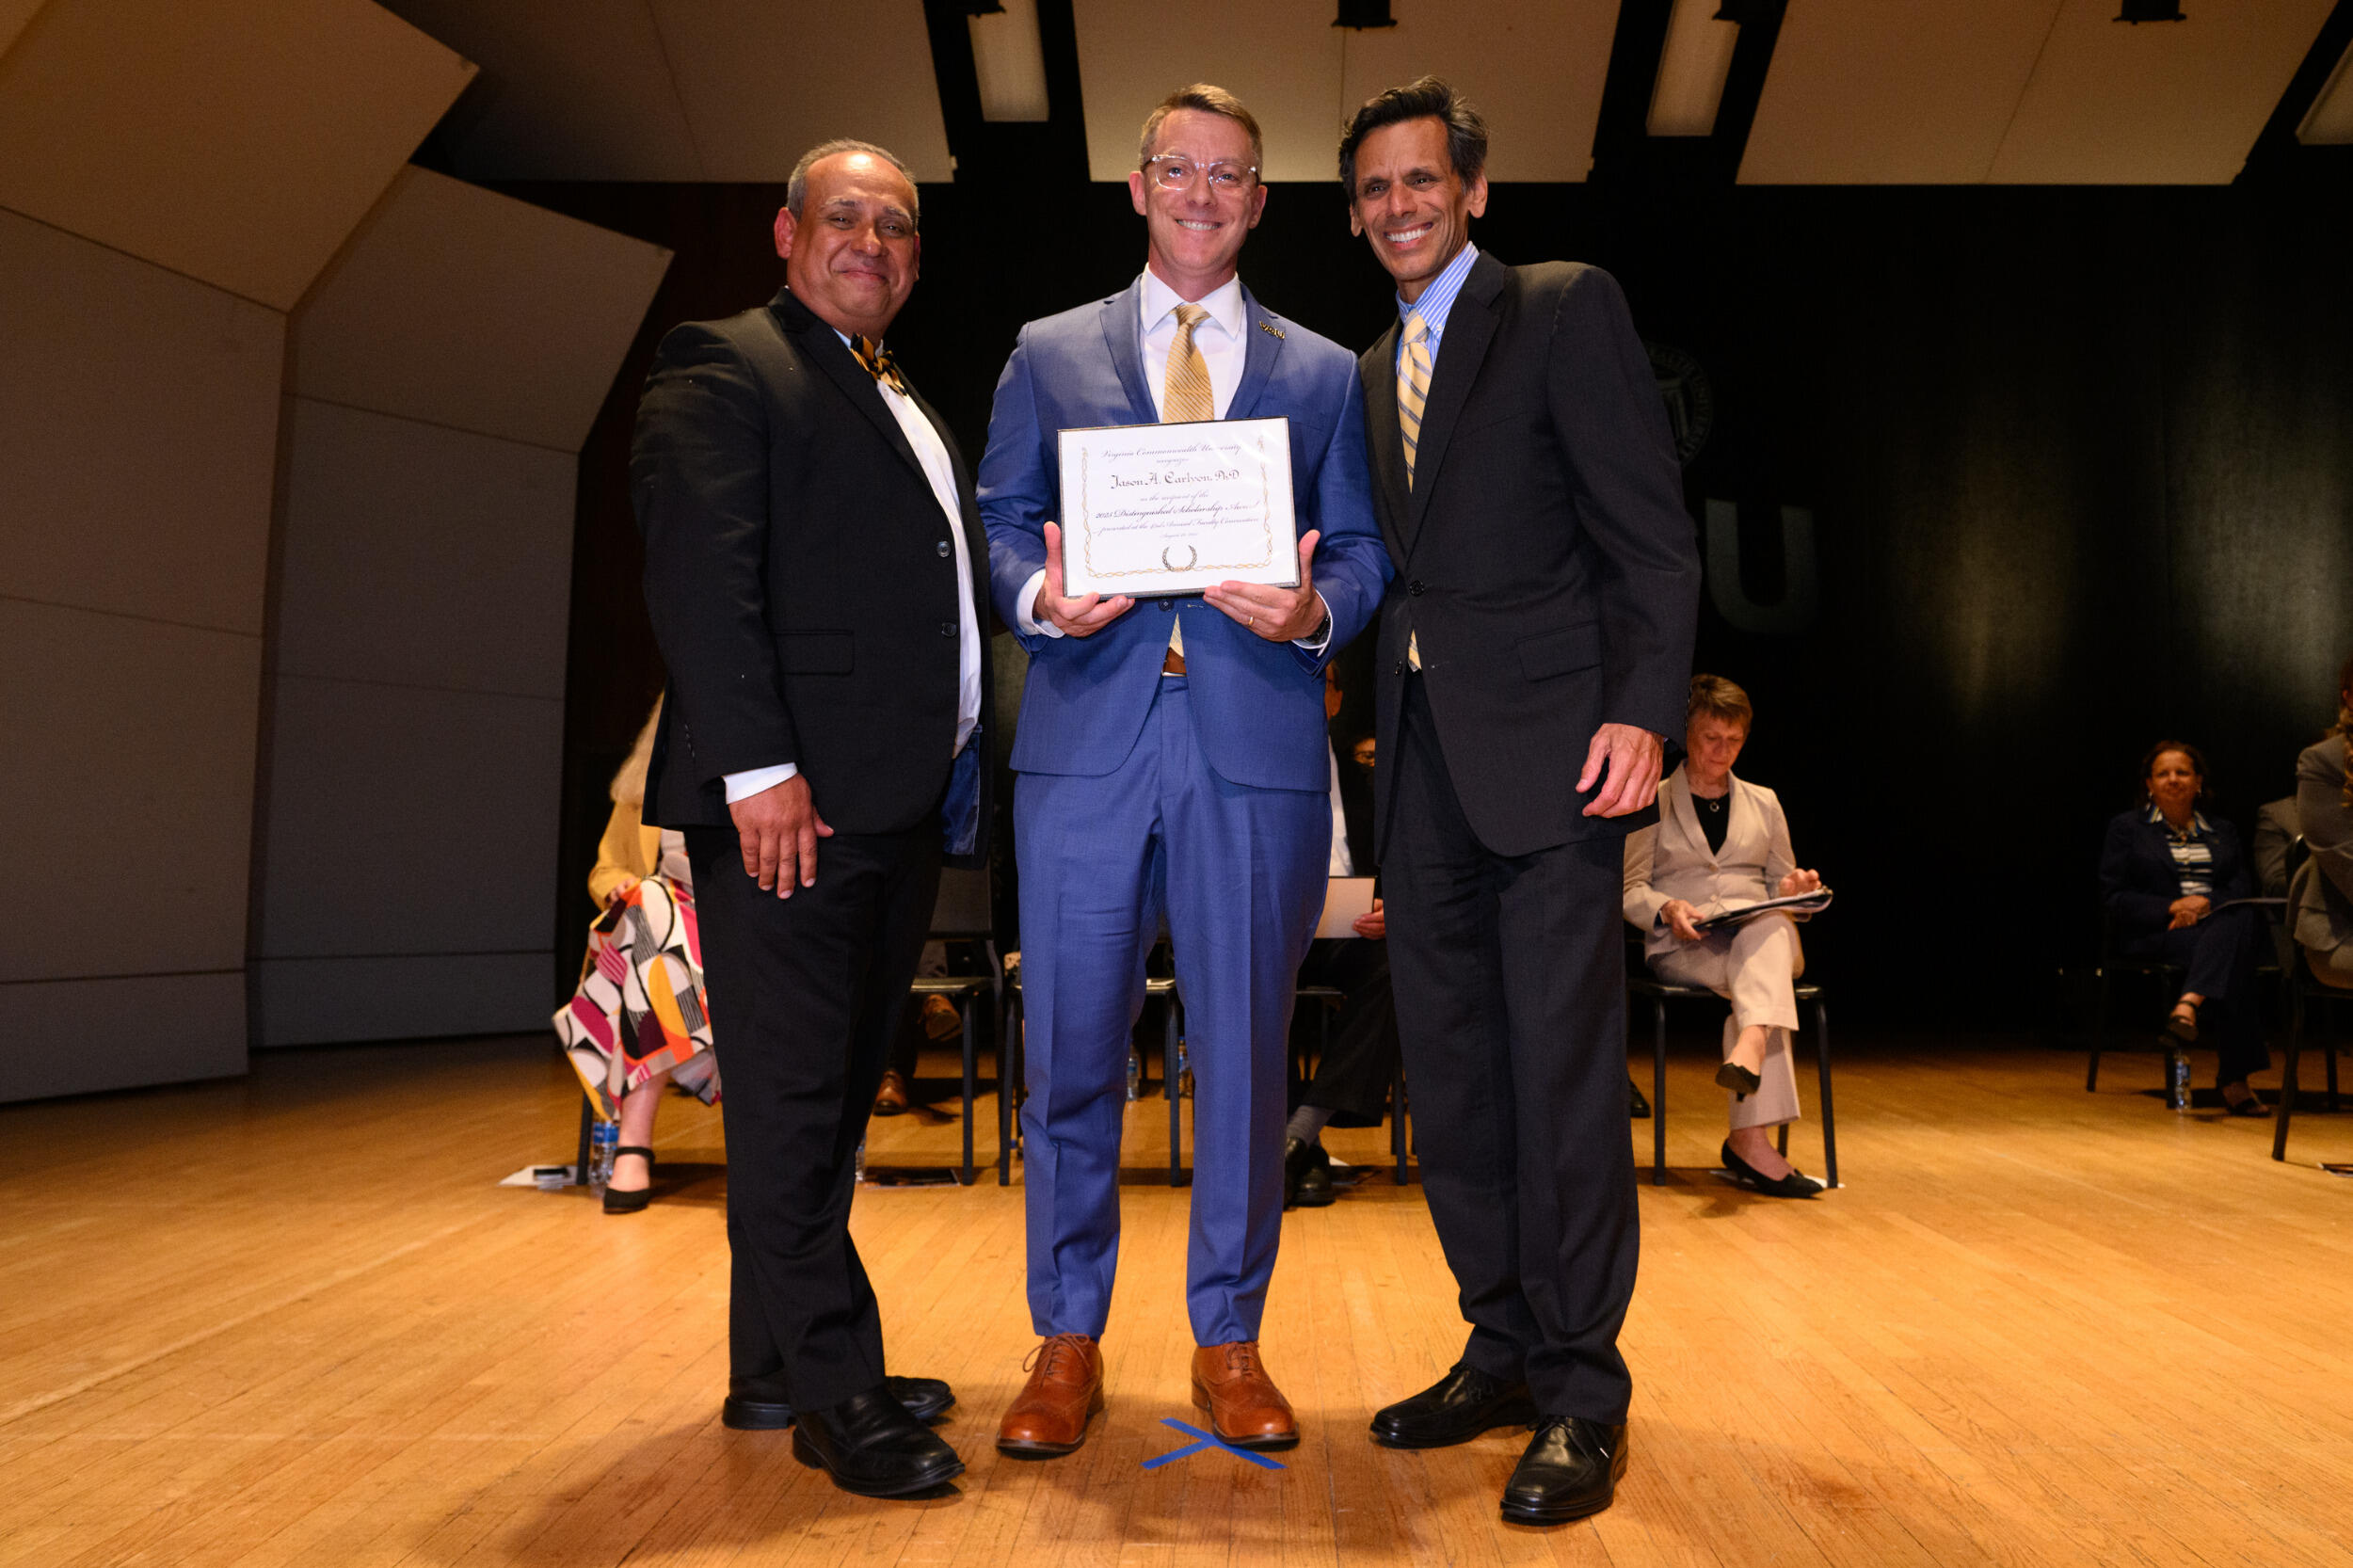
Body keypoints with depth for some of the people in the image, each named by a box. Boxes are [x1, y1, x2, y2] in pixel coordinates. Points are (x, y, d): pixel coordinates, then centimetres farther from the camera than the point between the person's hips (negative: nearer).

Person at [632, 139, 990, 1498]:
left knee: (838, 1096, 13)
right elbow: (701, 581, -13)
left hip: (903, 809, 9)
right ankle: (837, 1393, 6)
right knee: (792, 1101, -2)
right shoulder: (722, 370, -1)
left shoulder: (914, 411, 25)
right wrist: (761, 769, -21)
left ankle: (773, 1371, 25)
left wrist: (961, 777, 12)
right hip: (790, 804, -9)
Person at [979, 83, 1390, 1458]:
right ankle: (1068, 1342, 19)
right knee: (1071, 1049, 3)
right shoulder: (1048, 354, 16)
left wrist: (1316, 610, -11)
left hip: (1257, 740, 1)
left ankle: (1231, 1342, 21)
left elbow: (1365, 551, 12)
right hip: (1086, 736, 0)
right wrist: (1040, 596, -10)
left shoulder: (1323, 374, 17)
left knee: (1244, 1054, 5)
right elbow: (1001, 523, 12)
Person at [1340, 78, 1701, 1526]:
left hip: (1549, 751, -6)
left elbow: (1652, 538, -6)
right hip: (1423, 761, 7)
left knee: (1564, 1069, -5)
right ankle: (1506, 1351, 22)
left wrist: (1643, 712, -17)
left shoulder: (1567, 311, 2)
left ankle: (1583, 1400, 6)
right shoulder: (1368, 373, 21)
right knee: (1451, 1071, 9)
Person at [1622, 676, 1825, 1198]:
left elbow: (1780, 886, 23)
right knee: (1756, 976, -36)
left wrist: (1794, 889, -3)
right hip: (1681, 946, -2)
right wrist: (1668, 910, -16)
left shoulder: (1763, 803, 25)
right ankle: (1754, 1140, -47)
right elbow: (1629, 888, 6)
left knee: (1770, 926, -37)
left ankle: (1748, 1094, -61)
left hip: (1764, 933, 2)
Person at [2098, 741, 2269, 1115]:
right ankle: (2234, 1079, -47)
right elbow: (2114, 898, 3)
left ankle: (2188, 1006, -57)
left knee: (2238, 919, -37)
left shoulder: (2223, 832, 25)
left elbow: (2244, 889, 10)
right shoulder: (2126, 827, 13)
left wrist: (2205, 902, -13)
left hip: (2220, 923, 3)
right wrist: (2171, 908, -14)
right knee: (2231, 952, -37)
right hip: (2155, 934, -3)